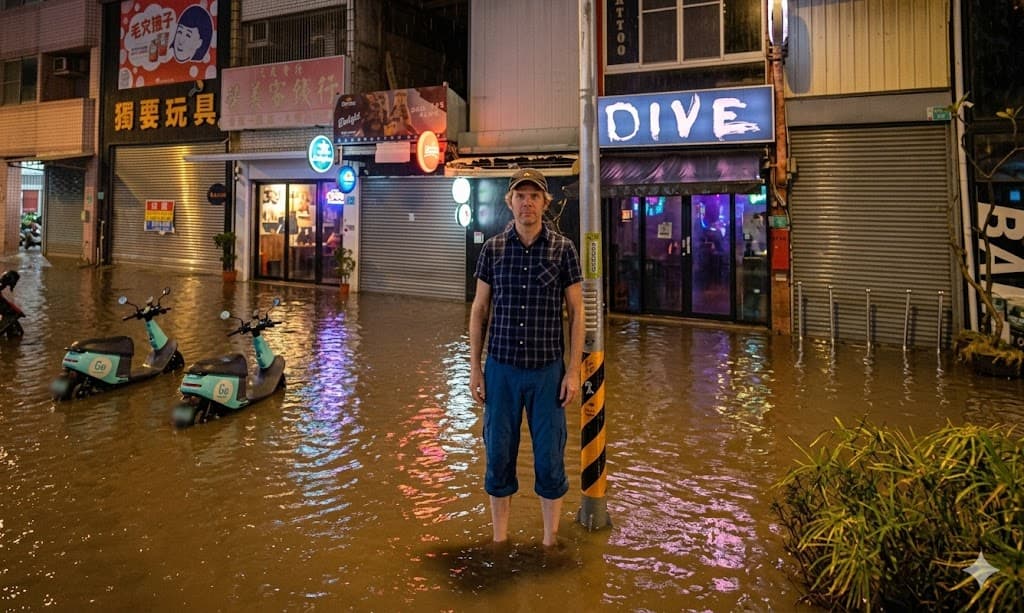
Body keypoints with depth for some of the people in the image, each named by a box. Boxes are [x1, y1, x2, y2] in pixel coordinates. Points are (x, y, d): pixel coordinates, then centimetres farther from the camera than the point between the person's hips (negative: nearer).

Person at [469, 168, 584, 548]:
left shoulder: (563, 249, -2)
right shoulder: (493, 248, 2)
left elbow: (576, 312, 0)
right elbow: (479, 310, 6)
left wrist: (574, 371, -5)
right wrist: (475, 368, 2)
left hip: (547, 370, -1)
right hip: (500, 369, 1)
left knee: (550, 459, 7)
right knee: (498, 455, 10)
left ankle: (550, 539, 25)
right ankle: (499, 538, 27)